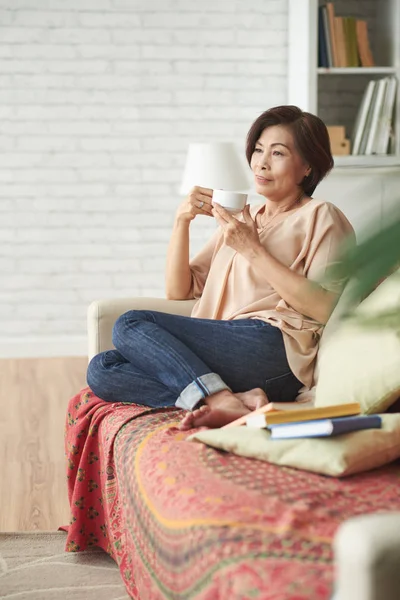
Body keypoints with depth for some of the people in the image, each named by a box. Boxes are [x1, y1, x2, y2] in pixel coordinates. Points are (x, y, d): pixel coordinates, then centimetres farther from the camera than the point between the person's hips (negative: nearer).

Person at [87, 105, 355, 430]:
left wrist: (252, 250, -8)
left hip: (275, 349, -7)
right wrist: (182, 220, 6)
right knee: (101, 370, -15)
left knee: (131, 326, -20)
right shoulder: (241, 219, 28)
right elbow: (178, 291, 20)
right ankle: (238, 400, -27)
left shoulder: (320, 217, 9)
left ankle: (222, 401, -32)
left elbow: (326, 309, -9)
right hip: (223, 353, 8)